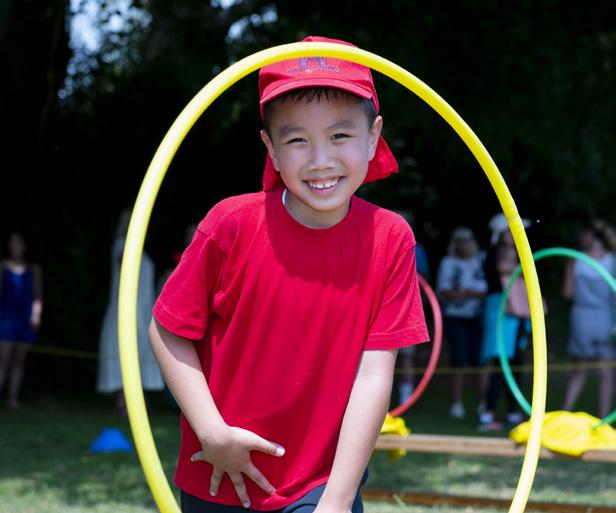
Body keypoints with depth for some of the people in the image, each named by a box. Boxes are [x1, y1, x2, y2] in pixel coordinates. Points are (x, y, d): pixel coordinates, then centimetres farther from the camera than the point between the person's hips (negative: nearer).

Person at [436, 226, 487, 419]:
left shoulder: (482, 261, 10)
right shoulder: (448, 263, 7)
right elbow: (444, 293, -4)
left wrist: (463, 292, -8)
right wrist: (475, 293, -9)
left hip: (479, 318, 1)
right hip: (455, 318, -1)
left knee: (480, 359, -5)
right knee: (459, 360, -4)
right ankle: (457, 404, 2)